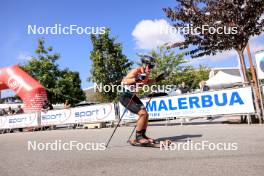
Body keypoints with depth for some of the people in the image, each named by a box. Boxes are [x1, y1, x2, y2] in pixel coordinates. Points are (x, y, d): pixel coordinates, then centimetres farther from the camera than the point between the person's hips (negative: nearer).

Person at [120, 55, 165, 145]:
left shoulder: (146, 74, 1)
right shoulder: (135, 71, -22)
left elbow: (146, 82, 24)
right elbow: (123, 82, -33)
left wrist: (156, 80, 11)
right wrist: (136, 79, -45)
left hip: (133, 96, 9)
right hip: (125, 97, -9)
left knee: (145, 115, 10)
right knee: (143, 113, -18)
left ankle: (143, 135, 26)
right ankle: (138, 137, -3)